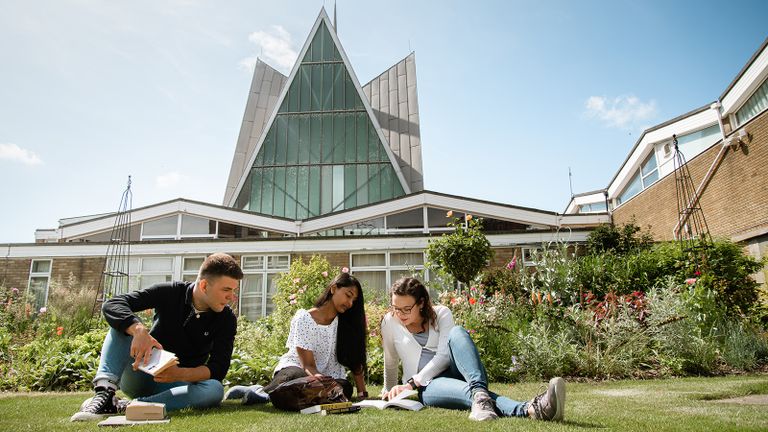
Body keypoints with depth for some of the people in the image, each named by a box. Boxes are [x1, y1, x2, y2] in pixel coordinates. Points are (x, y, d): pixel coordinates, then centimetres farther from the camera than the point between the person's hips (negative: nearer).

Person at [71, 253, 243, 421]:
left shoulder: (226, 320, -9)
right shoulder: (171, 293, -11)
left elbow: (219, 369, -16)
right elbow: (111, 305, -20)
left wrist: (180, 374, -36)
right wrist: (139, 330, -40)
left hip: (175, 386, 0)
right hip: (140, 375, 0)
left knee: (215, 389, -33)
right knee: (124, 322, -21)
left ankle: (122, 407, -36)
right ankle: (105, 392, -37)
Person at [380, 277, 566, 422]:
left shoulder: (441, 313, 1)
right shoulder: (390, 322, 3)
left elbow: (443, 356, -10)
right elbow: (391, 362, 17)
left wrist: (411, 383, -19)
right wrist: (390, 391, 30)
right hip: (427, 387, -1)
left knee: (456, 332, -33)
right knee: (470, 391, -38)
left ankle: (479, 393, -60)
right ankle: (528, 409, -69)